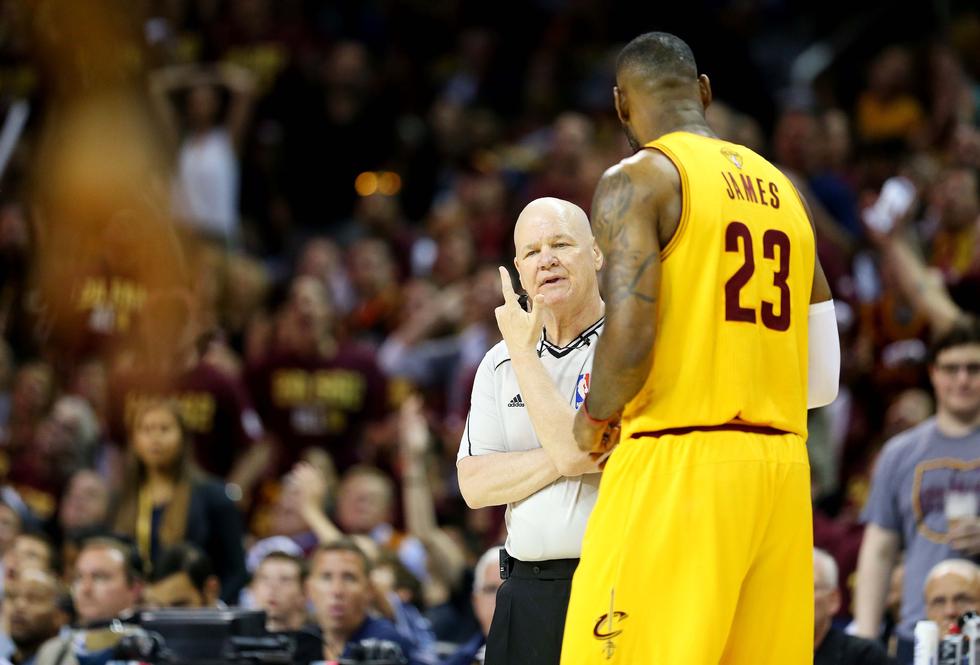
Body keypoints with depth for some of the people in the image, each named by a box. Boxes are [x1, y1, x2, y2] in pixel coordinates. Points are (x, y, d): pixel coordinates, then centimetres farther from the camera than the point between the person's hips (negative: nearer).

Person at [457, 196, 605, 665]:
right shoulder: (501, 363, 14)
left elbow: (576, 450, -17)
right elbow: (475, 486, 5)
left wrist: (523, 350, -8)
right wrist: (562, 459, -10)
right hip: (527, 595, 5)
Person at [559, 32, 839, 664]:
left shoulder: (635, 181, -3)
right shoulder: (784, 191, 17)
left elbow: (630, 337, -15)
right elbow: (824, 378, 17)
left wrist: (596, 417, 2)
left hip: (676, 468, -7)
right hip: (783, 470, 7)